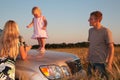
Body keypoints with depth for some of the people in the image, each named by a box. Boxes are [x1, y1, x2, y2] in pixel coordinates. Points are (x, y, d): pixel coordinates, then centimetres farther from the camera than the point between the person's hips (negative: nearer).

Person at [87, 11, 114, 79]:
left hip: (101, 63, -6)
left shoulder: (106, 31, -11)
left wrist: (109, 63, -16)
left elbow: (111, 48, -10)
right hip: (91, 62, 6)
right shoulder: (90, 30, 9)